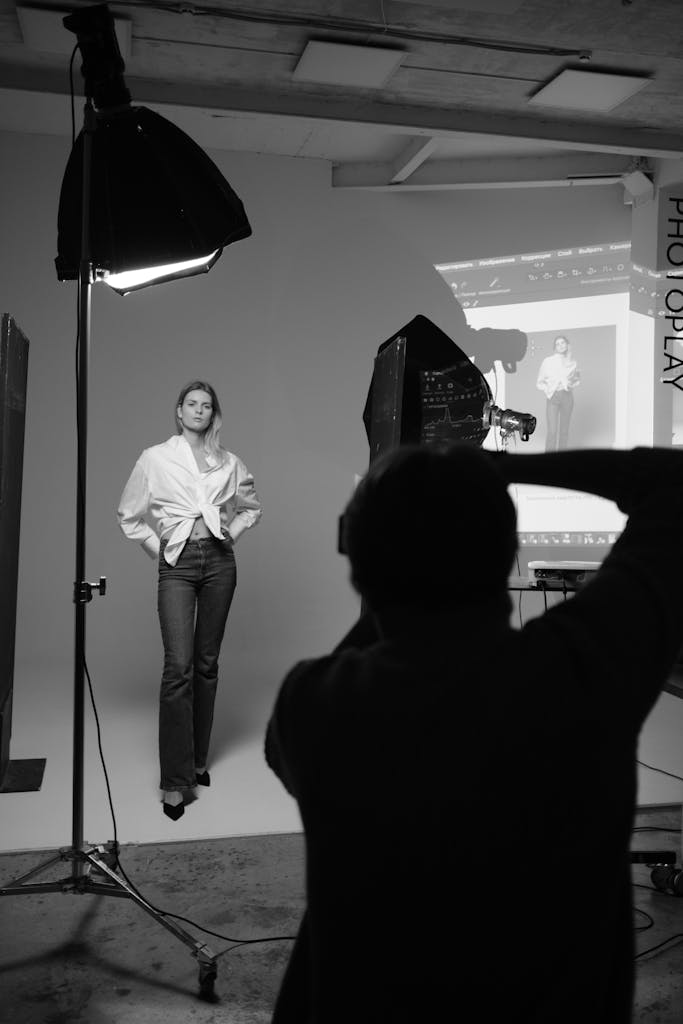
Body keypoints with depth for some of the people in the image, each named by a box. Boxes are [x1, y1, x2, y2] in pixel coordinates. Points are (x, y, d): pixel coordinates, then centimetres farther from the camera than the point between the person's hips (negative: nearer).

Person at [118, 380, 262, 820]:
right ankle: (175, 780, -6)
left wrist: (232, 533, 9)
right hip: (177, 564, -3)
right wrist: (156, 548, 4)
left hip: (219, 561, 3)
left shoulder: (228, 463, 9)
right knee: (178, 666, -12)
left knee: (207, 663, 7)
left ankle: (198, 761, 20)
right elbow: (129, 515, 12)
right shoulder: (155, 458, 3)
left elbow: (252, 507, 24)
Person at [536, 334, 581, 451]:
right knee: (552, 430, -10)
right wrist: (546, 389, -16)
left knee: (564, 429, 6)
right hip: (552, 397, -3)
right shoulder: (548, 361, -3)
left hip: (567, 396, 3)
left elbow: (577, 379, 20)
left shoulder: (572, 362, 5)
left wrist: (572, 385, -1)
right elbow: (540, 382, 3)